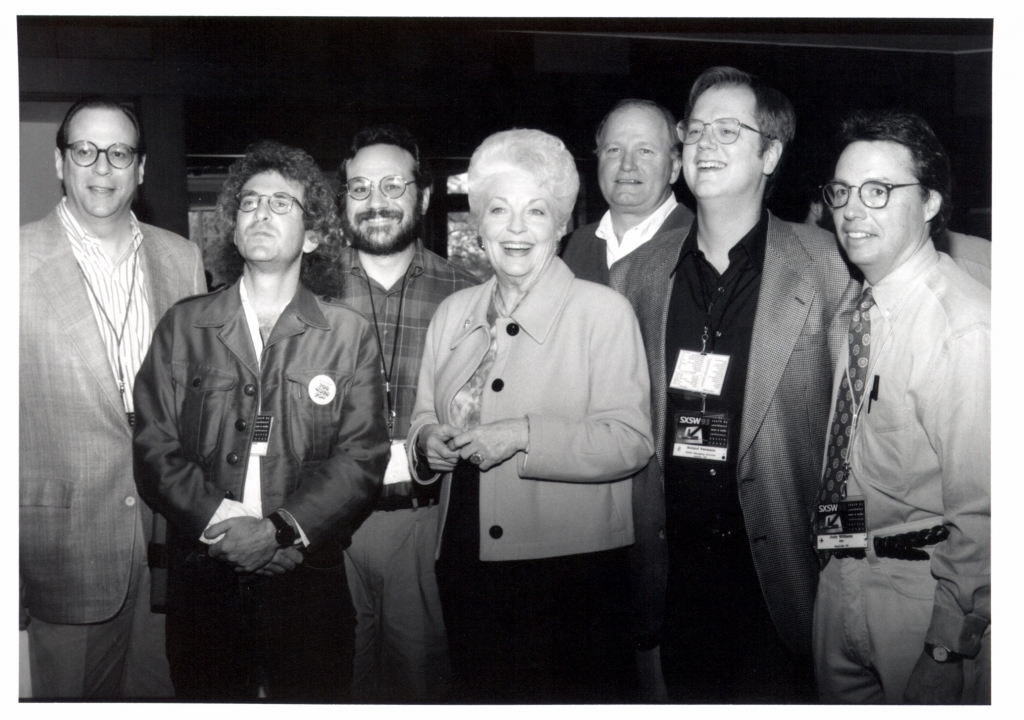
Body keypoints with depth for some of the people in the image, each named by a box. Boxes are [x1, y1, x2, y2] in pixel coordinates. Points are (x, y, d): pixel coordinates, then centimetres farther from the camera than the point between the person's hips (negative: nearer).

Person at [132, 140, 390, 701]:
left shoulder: (349, 333, 3)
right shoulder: (183, 325, 7)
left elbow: (362, 456, -5)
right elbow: (154, 446, 0)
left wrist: (281, 529, -17)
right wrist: (217, 522, -14)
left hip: (309, 579, -1)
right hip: (202, 577, 1)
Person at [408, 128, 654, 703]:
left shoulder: (603, 310, -5)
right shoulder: (454, 312, 12)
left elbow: (631, 441, -13)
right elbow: (425, 418, 17)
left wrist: (523, 436, -21)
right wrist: (431, 442, -5)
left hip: (572, 568, -4)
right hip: (467, 564, 5)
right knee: (478, 694, 15)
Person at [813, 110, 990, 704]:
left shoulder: (969, 327, -22)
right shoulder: (859, 305, 6)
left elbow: (980, 508, -22)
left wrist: (952, 639, -17)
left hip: (923, 588, -8)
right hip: (840, 580, 8)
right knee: (844, 697, 23)